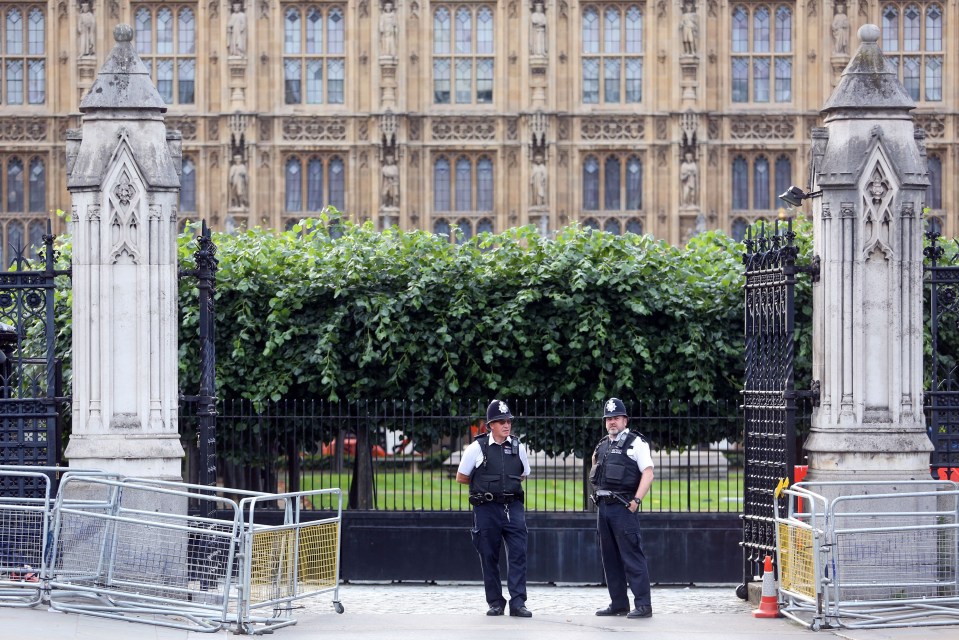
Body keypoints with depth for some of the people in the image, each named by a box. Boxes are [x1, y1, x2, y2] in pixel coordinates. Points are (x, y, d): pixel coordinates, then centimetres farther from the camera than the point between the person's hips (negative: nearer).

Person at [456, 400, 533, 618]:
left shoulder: (518, 447, 8)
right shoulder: (477, 448, -1)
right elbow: (461, 477, 7)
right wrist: (484, 485, 6)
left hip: (513, 507, 2)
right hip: (486, 508, -2)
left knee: (518, 553, -7)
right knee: (489, 557, 3)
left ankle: (518, 603, -8)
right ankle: (495, 602, 13)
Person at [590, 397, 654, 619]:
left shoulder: (636, 443, -3)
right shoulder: (602, 446, 17)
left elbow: (648, 474, -11)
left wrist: (636, 501, -18)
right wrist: (596, 495, 15)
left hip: (623, 507, -8)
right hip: (603, 507, 8)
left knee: (632, 556, -10)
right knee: (610, 557, 10)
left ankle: (643, 605, -10)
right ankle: (618, 604, 16)